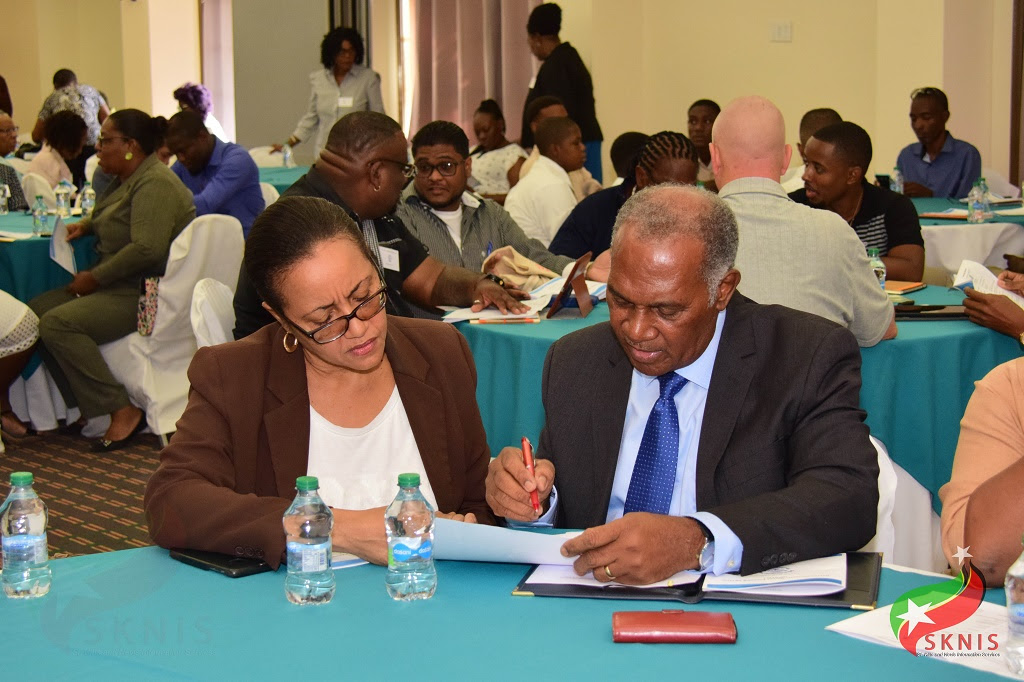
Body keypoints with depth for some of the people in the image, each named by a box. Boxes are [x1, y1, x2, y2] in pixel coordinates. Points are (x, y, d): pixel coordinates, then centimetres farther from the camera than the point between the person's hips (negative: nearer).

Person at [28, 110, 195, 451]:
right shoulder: (127, 180, 16)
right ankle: (84, 403, 1)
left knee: (58, 323, -26)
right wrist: (86, 224, 19)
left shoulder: (155, 184, -16)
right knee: (34, 312, 0)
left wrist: (95, 277, -19)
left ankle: (122, 410, -22)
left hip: (148, 293, -11)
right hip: (120, 286, 11)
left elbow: (147, 248, -28)